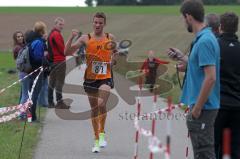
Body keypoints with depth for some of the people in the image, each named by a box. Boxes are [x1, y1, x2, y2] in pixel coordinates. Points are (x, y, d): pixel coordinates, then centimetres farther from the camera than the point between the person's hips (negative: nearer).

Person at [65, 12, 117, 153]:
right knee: (94, 109, 9)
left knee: (101, 104, -23)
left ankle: (102, 133, -5)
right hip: (90, 78, 1)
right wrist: (72, 37, -15)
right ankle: (97, 140, 21)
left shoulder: (110, 38, 5)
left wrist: (114, 59, 6)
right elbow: (67, 52, -4)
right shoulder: (86, 38, 1)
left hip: (105, 78, -1)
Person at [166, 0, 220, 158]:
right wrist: (182, 57, 18)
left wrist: (197, 108, -20)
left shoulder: (205, 41, -19)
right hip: (201, 106, 10)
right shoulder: (203, 38, 11)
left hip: (202, 109, -10)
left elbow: (210, 77, -24)